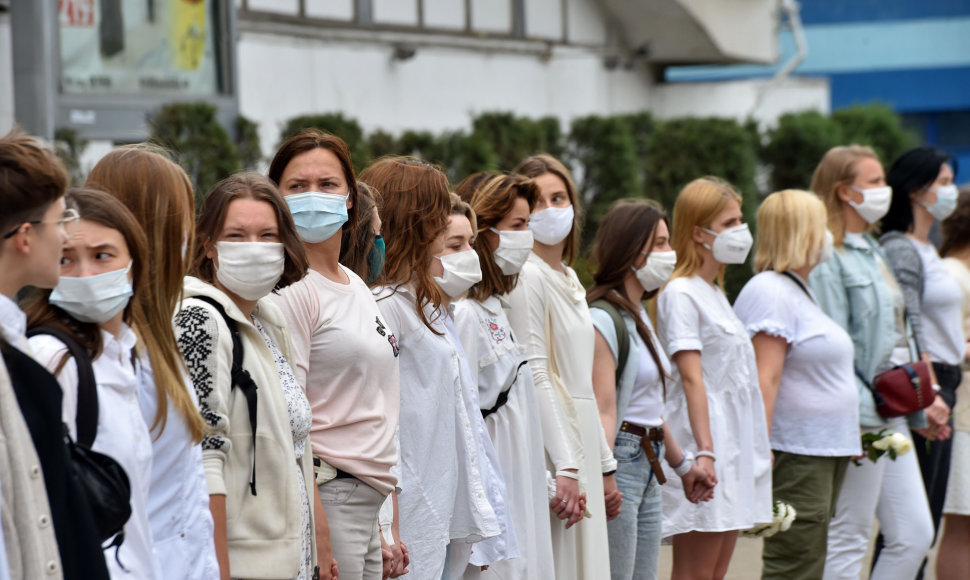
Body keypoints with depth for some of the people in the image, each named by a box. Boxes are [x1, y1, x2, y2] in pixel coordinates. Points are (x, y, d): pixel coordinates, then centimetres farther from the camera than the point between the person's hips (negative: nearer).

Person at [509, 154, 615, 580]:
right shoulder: (528, 276, -10)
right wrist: (564, 468, -21)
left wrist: (605, 465, 19)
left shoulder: (569, 279, 17)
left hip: (582, 445, 9)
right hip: (552, 444, -9)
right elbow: (536, 377, -17)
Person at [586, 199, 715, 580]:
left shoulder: (639, 317, 17)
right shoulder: (603, 319, -13)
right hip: (619, 460, -10)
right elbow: (603, 412, -20)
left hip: (648, 466, 10)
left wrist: (682, 464, 29)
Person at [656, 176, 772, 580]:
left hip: (735, 443, 9)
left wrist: (759, 448, 19)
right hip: (705, 444, -9)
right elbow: (691, 378, -17)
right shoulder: (681, 293, -9)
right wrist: (703, 451, -23)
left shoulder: (716, 293, 18)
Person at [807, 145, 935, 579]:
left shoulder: (872, 252, 17)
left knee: (915, 535, 8)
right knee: (848, 542, -2)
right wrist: (859, 419, -21)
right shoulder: (828, 258, -13)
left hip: (890, 415, 9)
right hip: (857, 417, -9)